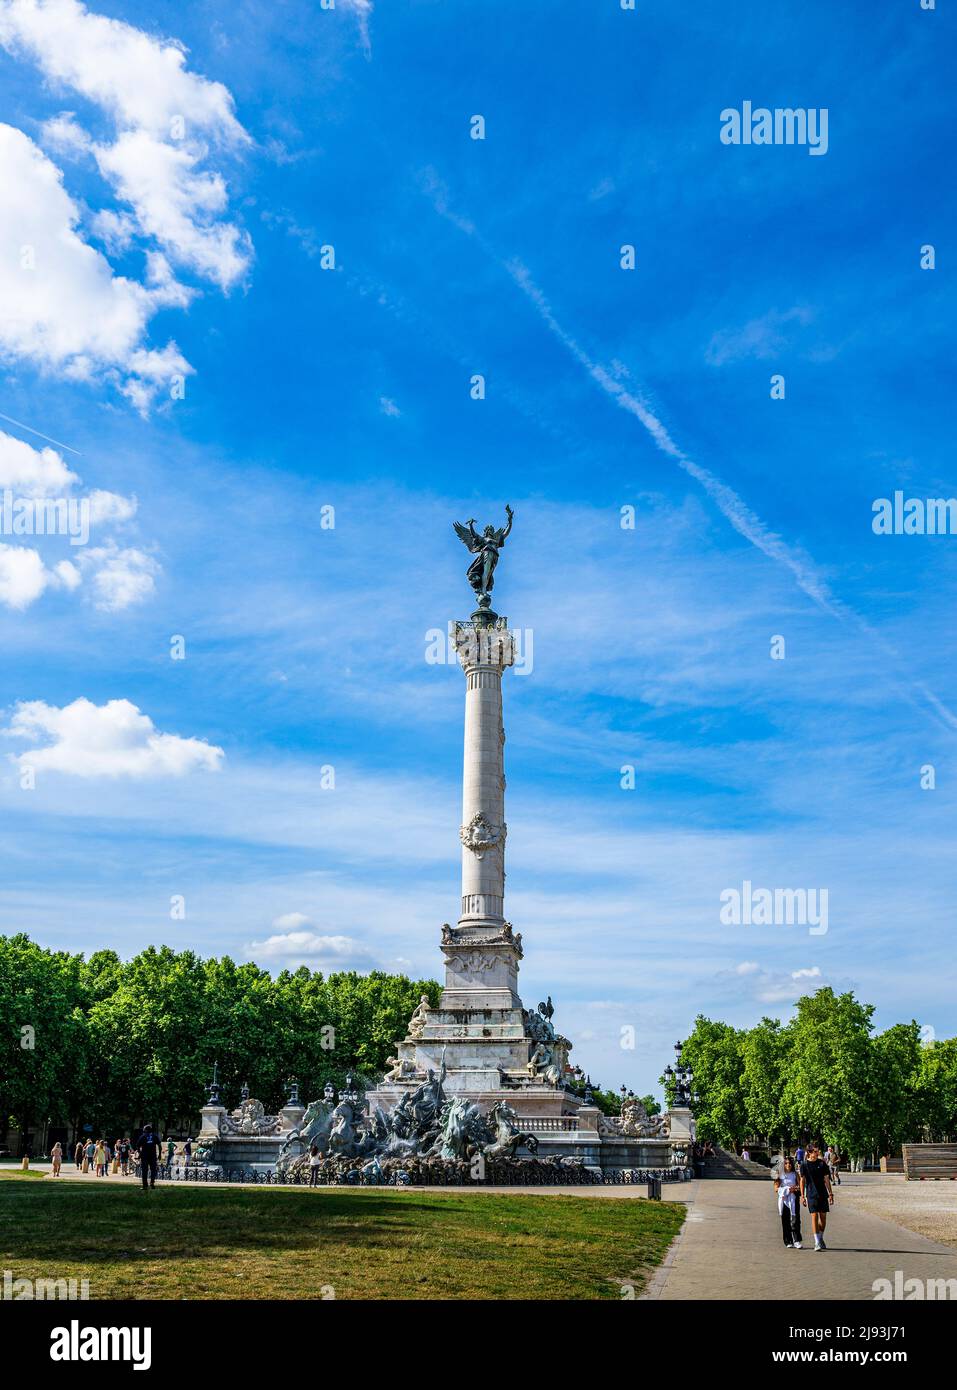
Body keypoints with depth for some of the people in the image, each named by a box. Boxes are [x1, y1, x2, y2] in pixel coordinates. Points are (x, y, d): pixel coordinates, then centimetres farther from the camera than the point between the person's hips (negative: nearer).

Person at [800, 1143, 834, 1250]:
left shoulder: (822, 1163, 4)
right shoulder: (804, 1164, -1)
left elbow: (826, 1179, 8)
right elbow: (802, 1180, 2)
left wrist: (831, 1194, 4)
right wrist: (802, 1196, -1)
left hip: (823, 1193, 3)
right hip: (811, 1194, -3)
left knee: (823, 1217, 6)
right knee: (814, 1216, -9)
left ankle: (821, 1238, 26)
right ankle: (817, 1242, -6)